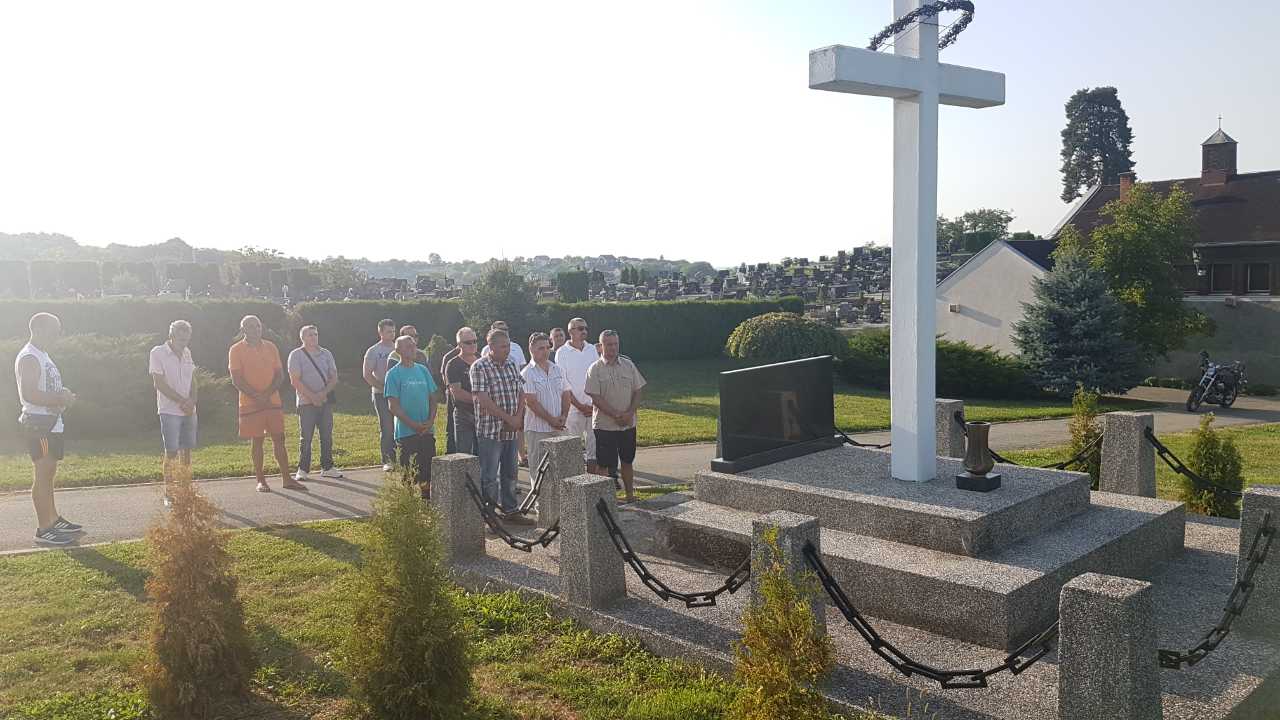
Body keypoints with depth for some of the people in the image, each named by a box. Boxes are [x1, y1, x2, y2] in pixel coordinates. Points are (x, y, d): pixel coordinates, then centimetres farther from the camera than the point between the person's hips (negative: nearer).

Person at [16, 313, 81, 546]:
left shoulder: (42, 355, 17)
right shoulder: (29, 358, -16)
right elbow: (29, 394, -24)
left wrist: (64, 395, 7)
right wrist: (61, 399, -19)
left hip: (50, 423, 10)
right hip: (39, 423, -10)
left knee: (48, 474, 17)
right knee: (42, 476, -7)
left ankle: (54, 519, 27)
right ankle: (43, 529, -3)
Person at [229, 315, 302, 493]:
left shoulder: (270, 347, 9)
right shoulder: (236, 350, -2)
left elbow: (280, 375, 6)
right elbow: (236, 380, -8)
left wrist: (268, 394, -10)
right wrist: (257, 396, -17)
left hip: (273, 402, 3)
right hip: (250, 403, -3)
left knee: (279, 439, 3)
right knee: (256, 441, 2)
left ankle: (287, 479, 7)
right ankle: (261, 481, 10)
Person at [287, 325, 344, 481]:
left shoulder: (326, 354, 11)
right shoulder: (296, 355, -1)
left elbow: (334, 378, 6)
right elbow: (295, 381, -8)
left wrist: (323, 393, -11)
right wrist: (312, 397, -14)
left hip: (325, 401, 4)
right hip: (306, 403, -4)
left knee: (327, 436, 5)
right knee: (306, 437, -2)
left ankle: (327, 467, 13)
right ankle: (303, 470, 5)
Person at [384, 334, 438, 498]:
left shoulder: (423, 370, 9)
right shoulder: (394, 373, -5)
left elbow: (432, 398, 12)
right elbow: (393, 406, -9)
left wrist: (431, 420, -4)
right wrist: (414, 425, -14)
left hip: (427, 431, 5)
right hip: (406, 432, -4)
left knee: (428, 472, 9)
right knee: (408, 473, 1)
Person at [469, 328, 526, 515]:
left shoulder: (513, 365, 11)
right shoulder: (479, 367, -10)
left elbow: (521, 393, 12)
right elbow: (483, 400, -17)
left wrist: (518, 417, -4)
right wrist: (508, 418, -15)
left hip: (511, 430, 7)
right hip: (490, 431, -6)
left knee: (510, 474, 15)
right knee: (490, 477, 0)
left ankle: (510, 510, 26)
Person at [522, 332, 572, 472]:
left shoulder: (558, 370, 12)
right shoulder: (527, 373, -6)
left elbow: (566, 395, 12)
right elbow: (531, 402, -12)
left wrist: (563, 417, -4)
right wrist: (552, 420, -14)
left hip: (561, 428, 5)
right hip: (538, 429, -5)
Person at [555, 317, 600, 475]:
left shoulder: (592, 349, 9)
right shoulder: (562, 352, -3)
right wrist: (580, 406, -10)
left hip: (594, 407, 4)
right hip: (573, 408, -4)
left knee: (594, 446, 5)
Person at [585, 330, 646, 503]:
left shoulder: (628, 365, 5)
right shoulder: (595, 369, -6)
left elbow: (637, 392, 5)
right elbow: (596, 398, -12)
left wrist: (629, 413, -10)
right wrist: (616, 415, -18)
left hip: (628, 424, 4)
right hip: (604, 425, -3)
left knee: (627, 461, 14)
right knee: (605, 464, 2)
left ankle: (630, 494, 26)